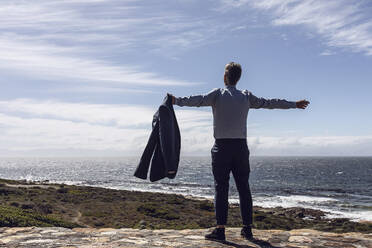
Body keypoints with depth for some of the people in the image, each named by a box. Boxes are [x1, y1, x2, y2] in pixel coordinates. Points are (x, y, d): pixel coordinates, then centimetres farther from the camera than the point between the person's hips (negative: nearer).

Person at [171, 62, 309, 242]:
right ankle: (247, 228, 12)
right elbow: (269, 103, 18)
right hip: (241, 146, 3)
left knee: (221, 187, -3)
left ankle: (220, 229, -5)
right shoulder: (246, 96, 10)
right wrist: (294, 104, 29)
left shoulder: (218, 94, 1)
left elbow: (198, 100, -14)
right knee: (243, 187, 8)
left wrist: (177, 101, -14)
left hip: (222, 146, -3)